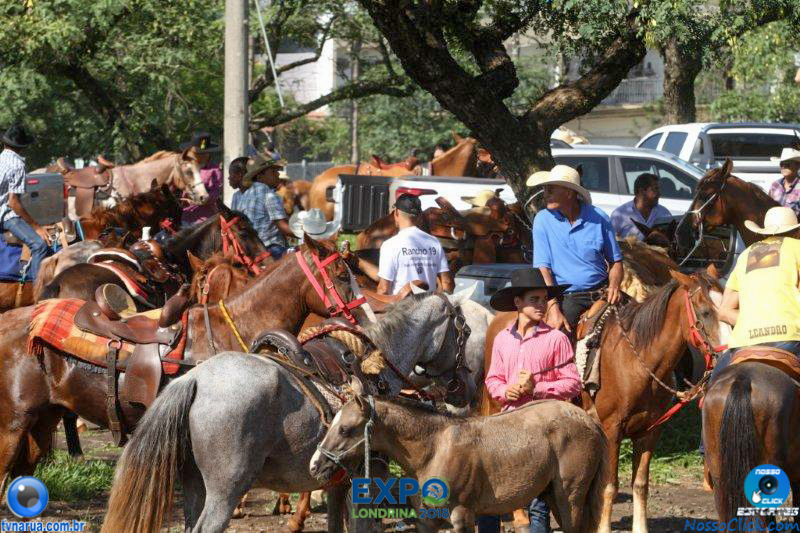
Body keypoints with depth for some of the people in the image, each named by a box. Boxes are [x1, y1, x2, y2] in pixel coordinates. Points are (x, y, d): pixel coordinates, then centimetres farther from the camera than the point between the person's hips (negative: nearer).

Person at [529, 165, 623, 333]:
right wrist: (554, 310, -15)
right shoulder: (543, 220, 1)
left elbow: (615, 261, 11)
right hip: (568, 298, -2)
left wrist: (614, 285, -12)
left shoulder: (599, 218, 2)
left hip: (601, 292, 2)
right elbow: (543, 268, -3)